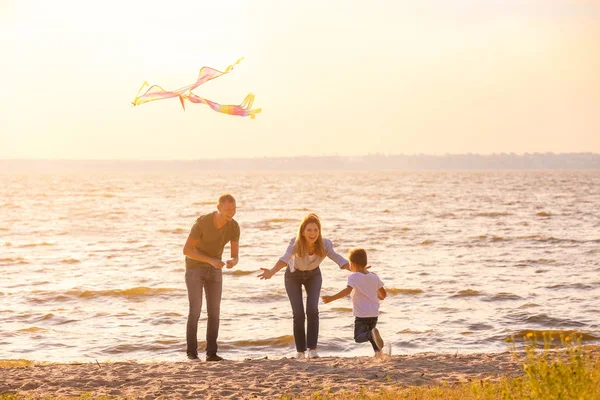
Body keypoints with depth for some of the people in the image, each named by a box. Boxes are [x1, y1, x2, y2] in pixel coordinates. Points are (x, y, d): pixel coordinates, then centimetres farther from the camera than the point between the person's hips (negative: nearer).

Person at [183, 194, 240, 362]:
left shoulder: (234, 227, -14)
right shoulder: (202, 222, -28)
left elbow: (235, 257, -11)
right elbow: (186, 250, -24)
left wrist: (232, 262, -39)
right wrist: (211, 260, -36)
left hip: (214, 270, 4)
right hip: (195, 268, -4)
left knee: (214, 311, -2)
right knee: (195, 310, -12)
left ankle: (211, 353, 4)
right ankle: (192, 352, -5)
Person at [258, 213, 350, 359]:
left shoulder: (325, 244, -29)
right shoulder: (296, 243, -36)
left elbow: (338, 259, -36)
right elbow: (285, 258, -51)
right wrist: (271, 272, -71)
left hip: (313, 275, 1)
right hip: (294, 276, -1)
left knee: (312, 310, -18)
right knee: (298, 314, -8)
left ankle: (312, 349, -11)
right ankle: (300, 351, 9)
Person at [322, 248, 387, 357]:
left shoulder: (353, 277, -9)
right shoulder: (374, 277, 8)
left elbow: (348, 290, -27)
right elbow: (384, 294, 14)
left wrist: (332, 298, -31)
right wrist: (379, 297, 37)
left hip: (361, 315, -5)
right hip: (374, 313, 5)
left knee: (358, 337, 3)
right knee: (369, 330, 27)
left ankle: (371, 334, -29)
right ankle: (378, 350, 4)